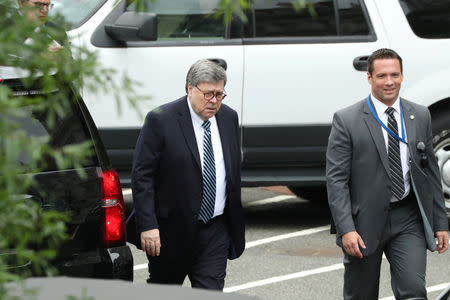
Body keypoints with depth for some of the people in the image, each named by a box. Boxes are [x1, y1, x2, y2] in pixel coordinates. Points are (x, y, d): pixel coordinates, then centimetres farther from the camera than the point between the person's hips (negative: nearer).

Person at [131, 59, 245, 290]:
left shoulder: (229, 118, 7)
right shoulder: (160, 120, -11)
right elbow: (142, 176, -12)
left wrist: (235, 225, 15)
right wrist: (148, 226, -19)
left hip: (215, 232, 4)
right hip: (171, 231, -3)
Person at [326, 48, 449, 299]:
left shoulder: (421, 116, 7)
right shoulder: (346, 120, -6)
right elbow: (336, 179, -8)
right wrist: (346, 229, -17)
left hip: (408, 220, 2)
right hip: (365, 222, -2)